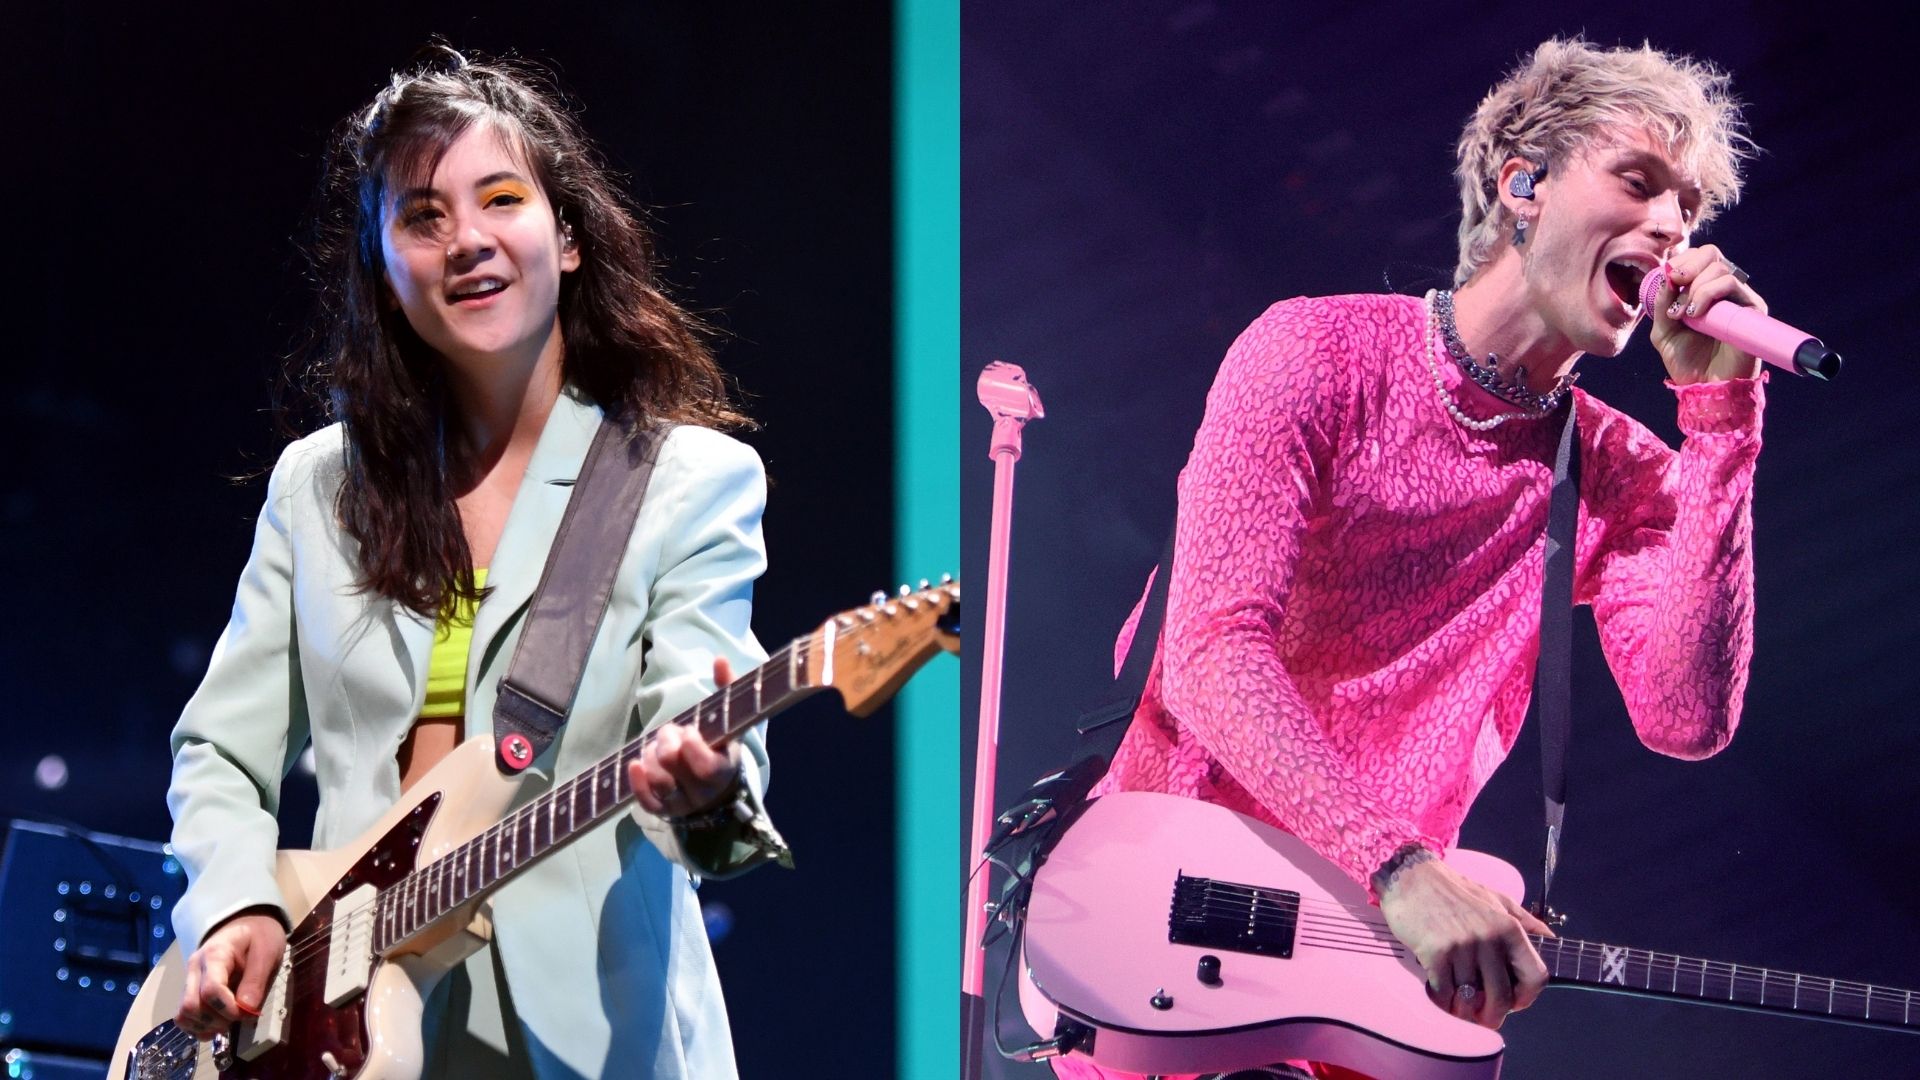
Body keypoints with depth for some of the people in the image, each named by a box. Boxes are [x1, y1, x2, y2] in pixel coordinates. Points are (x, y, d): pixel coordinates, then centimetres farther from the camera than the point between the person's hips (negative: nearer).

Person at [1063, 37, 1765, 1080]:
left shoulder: (1618, 477, 7)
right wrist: (1400, 869, -32)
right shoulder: (1318, 351, -6)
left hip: (1383, 925, 5)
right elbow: (1214, 654, -18)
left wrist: (1719, 408, -11)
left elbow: (1685, 717, -11)